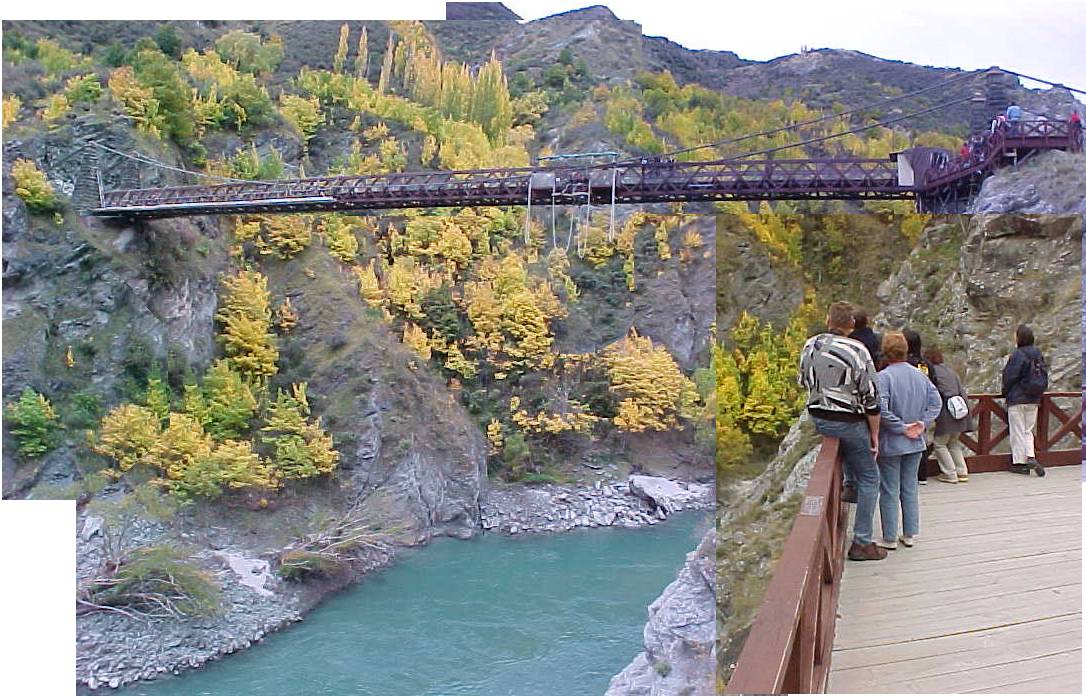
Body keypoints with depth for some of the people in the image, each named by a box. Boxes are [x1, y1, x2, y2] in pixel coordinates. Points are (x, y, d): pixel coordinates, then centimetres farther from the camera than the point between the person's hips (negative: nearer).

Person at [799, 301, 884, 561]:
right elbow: (871, 398, -13)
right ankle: (862, 543, 10)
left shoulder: (810, 345, -1)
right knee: (869, 478, 8)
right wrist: (874, 434, -4)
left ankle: (850, 484, 31)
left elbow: (804, 381, 12)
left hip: (817, 419, 5)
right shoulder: (857, 351, -17)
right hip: (849, 421, -5)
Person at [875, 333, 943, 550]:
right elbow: (936, 402, 5)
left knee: (890, 491, 4)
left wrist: (901, 428, -16)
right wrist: (922, 423, -1)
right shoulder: (920, 375, 3)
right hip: (915, 443, 6)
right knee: (910, 488, 16)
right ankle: (910, 534, 24)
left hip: (891, 444, -6)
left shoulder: (883, 377, -19)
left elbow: (881, 410, -27)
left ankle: (890, 538, 12)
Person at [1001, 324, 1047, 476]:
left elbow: (1009, 377, -14)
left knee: (1018, 431, 3)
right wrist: (1038, 392, 19)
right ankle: (1031, 457, 0)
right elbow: (1044, 374, 10)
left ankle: (1019, 462, 7)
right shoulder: (1038, 354, 4)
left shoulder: (1018, 355, -17)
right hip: (1034, 400, 6)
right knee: (1028, 430, 15)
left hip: (1017, 399, -6)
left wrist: (1005, 392, 3)